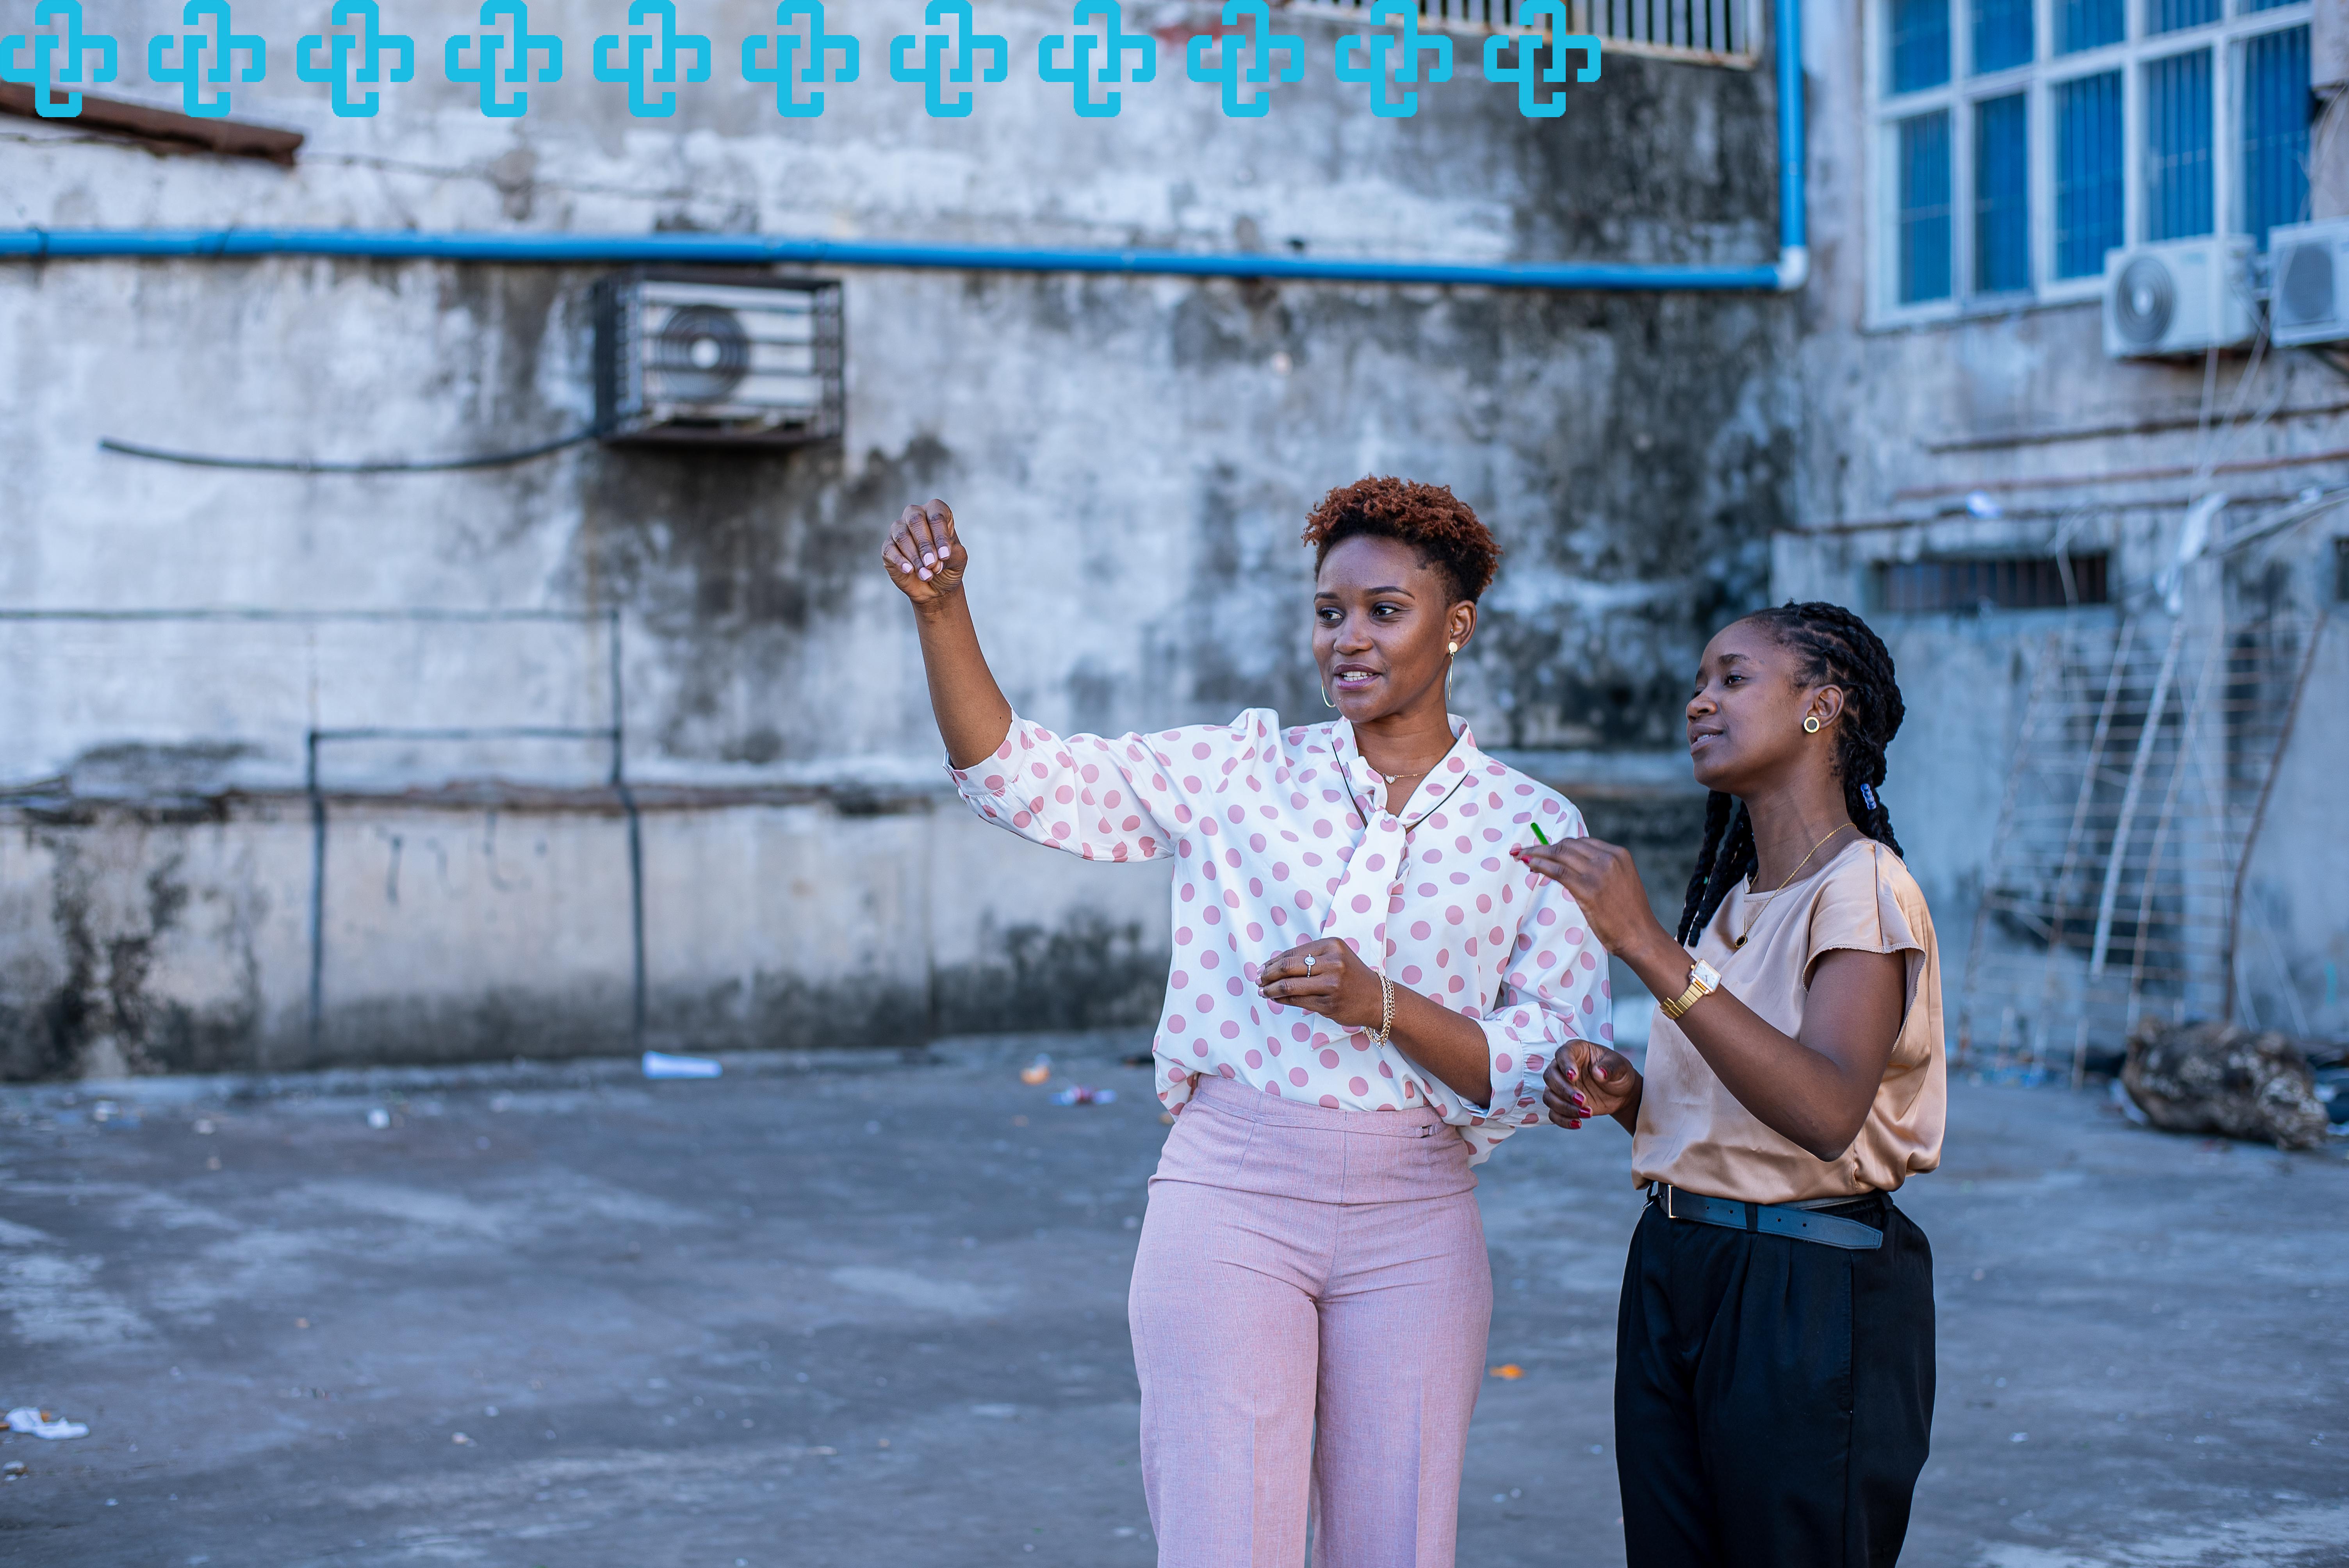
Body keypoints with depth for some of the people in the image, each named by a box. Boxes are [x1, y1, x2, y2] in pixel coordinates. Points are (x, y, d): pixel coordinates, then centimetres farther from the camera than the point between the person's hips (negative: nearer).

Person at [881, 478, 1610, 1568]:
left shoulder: (1534, 827, 4)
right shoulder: (1241, 772, 6)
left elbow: (1553, 1068, -1)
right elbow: (1020, 776, 0)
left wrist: (1381, 1006, -16)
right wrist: (941, 611, -14)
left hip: (1413, 1228, 1)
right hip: (1230, 1197, -1)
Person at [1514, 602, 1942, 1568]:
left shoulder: (1861, 888, -12)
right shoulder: (1731, 897, 14)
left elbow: (1824, 1113, -29)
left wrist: (1648, 947, -32)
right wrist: (1622, 1095, -1)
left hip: (1807, 1296, -8)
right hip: (1673, 1273, 8)